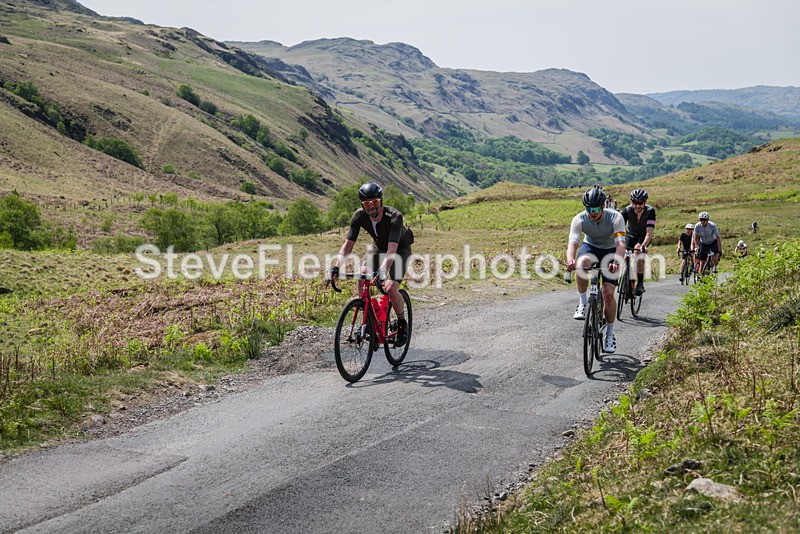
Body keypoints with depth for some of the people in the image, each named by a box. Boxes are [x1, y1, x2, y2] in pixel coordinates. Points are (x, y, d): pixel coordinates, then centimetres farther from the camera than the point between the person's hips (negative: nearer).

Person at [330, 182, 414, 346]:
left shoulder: (394, 217, -37)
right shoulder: (359, 216, -24)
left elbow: (392, 249, -46)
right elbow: (348, 243, -25)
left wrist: (382, 270, -61)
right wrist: (336, 266, -39)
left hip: (401, 248, -4)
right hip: (378, 247, 4)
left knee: (391, 288, -22)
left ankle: (402, 323, 6)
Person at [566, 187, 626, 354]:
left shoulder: (615, 217, -27)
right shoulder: (579, 219, -24)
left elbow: (621, 243, -37)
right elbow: (573, 242, -35)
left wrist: (617, 262, -57)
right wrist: (570, 259, -57)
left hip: (610, 251, -1)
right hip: (590, 247, 1)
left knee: (608, 293, -13)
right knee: (582, 263, -38)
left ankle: (610, 334, 5)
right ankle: (582, 304, -19)